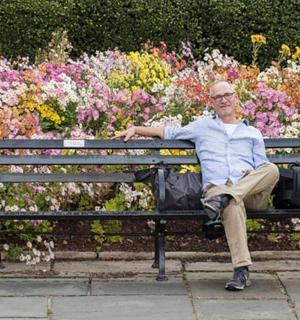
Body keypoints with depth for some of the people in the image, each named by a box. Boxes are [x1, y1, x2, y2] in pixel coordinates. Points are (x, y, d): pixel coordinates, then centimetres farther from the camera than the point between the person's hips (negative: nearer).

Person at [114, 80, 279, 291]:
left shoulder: (252, 133, 30)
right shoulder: (202, 127, 30)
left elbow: (263, 169, 21)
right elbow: (168, 133, 35)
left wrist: (253, 174, -2)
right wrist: (135, 129, 26)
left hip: (251, 191, 2)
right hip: (217, 186, -2)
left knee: (272, 170, -34)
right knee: (233, 205, -41)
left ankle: (222, 199, -44)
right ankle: (241, 270, -49)